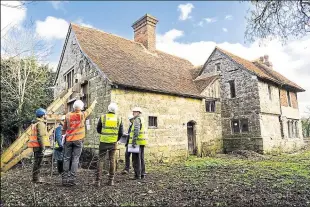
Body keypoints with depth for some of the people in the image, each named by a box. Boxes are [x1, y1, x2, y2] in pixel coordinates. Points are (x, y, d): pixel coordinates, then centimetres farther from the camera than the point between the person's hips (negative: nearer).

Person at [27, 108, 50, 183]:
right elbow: (40, 136, -21)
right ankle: (36, 178, 1)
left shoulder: (35, 123, 18)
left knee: (37, 161, 16)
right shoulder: (40, 123, -15)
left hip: (36, 145, 11)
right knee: (38, 162, -4)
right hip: (39, 145, -11)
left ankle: (36, 177, 25)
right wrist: (43, 146, -21)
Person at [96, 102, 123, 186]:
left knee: (101, 160, 5)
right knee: (112, 160, 9)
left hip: (103, 141, -1)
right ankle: (111, 180, 13)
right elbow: (120, 133, 2)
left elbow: (98, 130, 6)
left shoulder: (103, 117, -2)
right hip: (113, 142, 1)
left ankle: (98, 180, 2)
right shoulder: (118, 119, 1)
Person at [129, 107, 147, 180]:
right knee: (141, 158, 13)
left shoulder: (137, 119, -11)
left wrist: (134, 141, -26)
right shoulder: (142, 119, 19)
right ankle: (142, 174, 18)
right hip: (142, 142, 10)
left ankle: (137, 175, -1)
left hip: (137, 142, -9)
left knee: (136, 159, -4)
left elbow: (136, 130, -23)